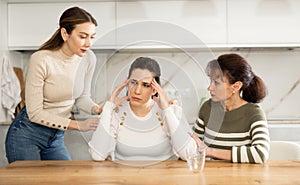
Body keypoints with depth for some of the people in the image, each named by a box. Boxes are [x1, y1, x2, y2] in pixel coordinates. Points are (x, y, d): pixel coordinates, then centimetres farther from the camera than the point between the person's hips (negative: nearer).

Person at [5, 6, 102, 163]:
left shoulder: (88, 59, -7)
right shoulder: (41, 60, -23)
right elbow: (35, 113, -21)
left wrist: (98, 109, -14)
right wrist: (78, 125, -23)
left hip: (56, 137, 5)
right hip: (26, 136, -5)